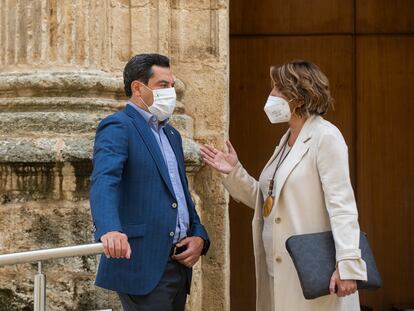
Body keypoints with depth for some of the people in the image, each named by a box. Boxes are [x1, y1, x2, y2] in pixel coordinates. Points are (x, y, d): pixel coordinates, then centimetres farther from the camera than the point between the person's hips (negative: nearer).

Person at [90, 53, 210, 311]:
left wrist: (199, 236, 4)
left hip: (178, 264, 8)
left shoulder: (172, 134, 20)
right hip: (143, 266, -8)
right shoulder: (118, 127, -7)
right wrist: (109, 229, -42)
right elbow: (104, 182, -23)